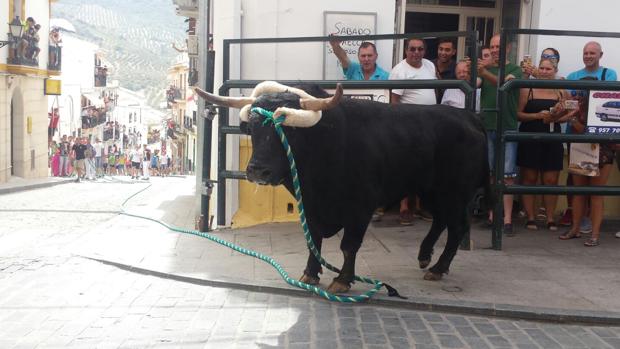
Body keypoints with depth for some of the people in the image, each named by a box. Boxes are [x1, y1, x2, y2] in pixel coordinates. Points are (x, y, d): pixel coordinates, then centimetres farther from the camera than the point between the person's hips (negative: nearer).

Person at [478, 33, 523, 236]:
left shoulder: (515, 70, 3)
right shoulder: (485, 68, 14)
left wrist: (485, 73, -34)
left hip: (507, 128, -3)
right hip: (486, 127, 3)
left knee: (508, 175, -6)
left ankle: (507, 219, -6)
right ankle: (492, 214, 13)